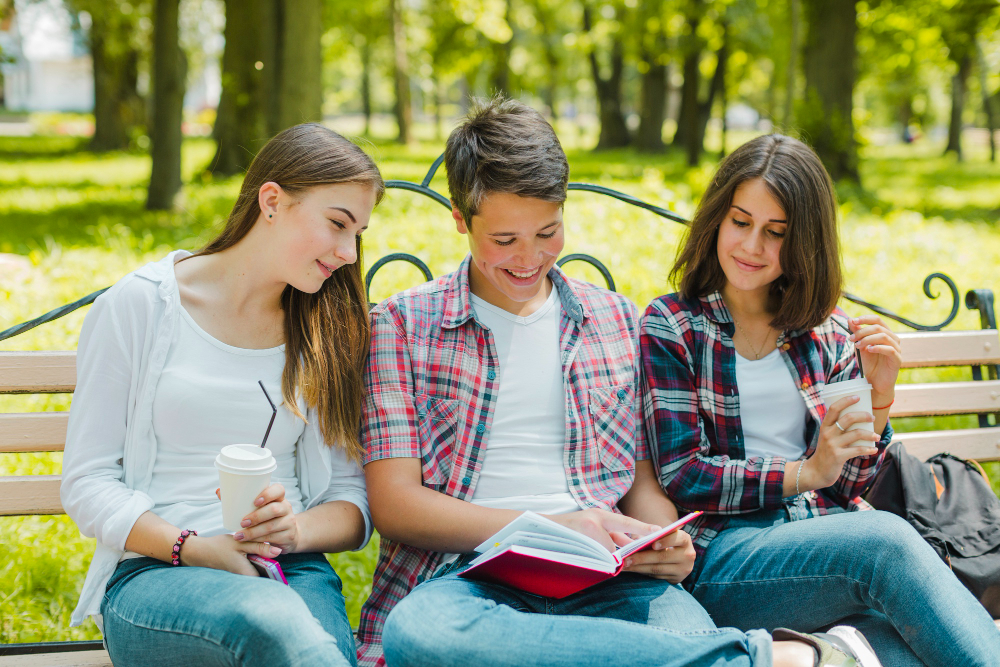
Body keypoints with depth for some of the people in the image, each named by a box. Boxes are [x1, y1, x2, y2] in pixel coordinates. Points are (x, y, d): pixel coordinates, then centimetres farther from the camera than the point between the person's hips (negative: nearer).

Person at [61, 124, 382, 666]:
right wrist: (194, 548, -16)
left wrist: (297, 530, -11)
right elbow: (87, 484, 1)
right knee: (275, 622, -37)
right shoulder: (138, 305, 2)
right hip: (153, 573, -2)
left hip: (290, 573, 2)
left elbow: (354, 499, 12)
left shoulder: (331, 329, 13)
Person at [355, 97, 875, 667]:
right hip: (469, 574, 1)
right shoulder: (403, 323, 8)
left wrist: (662, 542, -4)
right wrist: (551, 528, -11)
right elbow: (394, 503, 1)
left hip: (603, 578, 0)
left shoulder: (617, 321, 19)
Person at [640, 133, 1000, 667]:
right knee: (888, 540, -33)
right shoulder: (672, 327, 7)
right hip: (723, 555, -3)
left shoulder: (829, 333, 16)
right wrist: (803, 473, -11)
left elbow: (845, 487, 14)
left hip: (826, 538, 3)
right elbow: (682, 478, -2)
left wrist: (880, 397, -1)